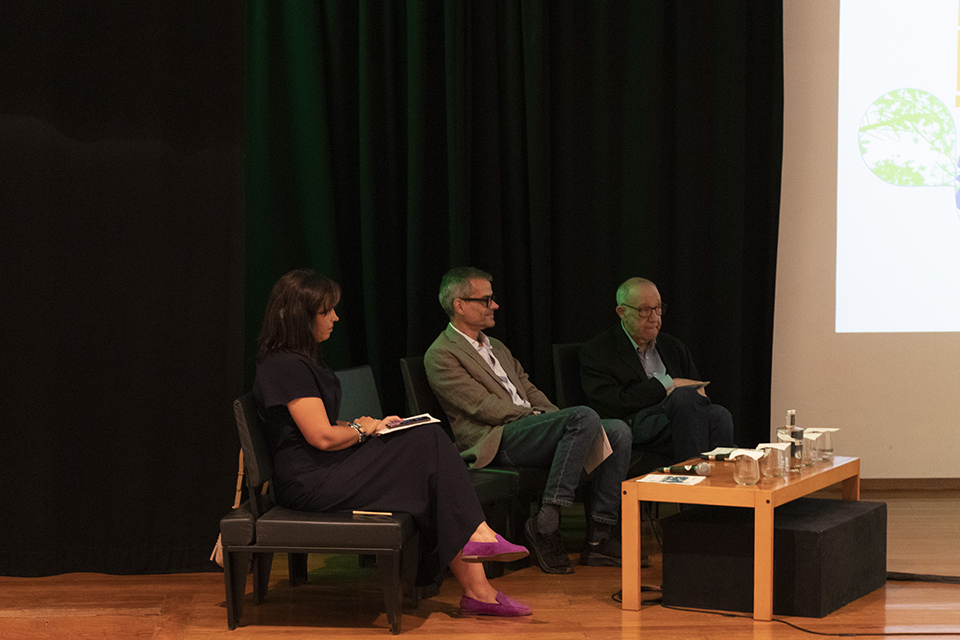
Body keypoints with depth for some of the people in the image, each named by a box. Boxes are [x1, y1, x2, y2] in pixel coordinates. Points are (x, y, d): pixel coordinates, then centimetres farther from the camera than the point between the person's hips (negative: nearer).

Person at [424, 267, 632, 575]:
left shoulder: (497, 348, 28)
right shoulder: (441, 355, -1)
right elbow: (483, 407, -11)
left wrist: (562, 419, 4)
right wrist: (537, 417, -13)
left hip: (531, 426, 9)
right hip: (495, 441, -9)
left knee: (617, 431, -12)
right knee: (586, 417, -30)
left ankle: (598, 538, -13)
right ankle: (544, 525, -27)